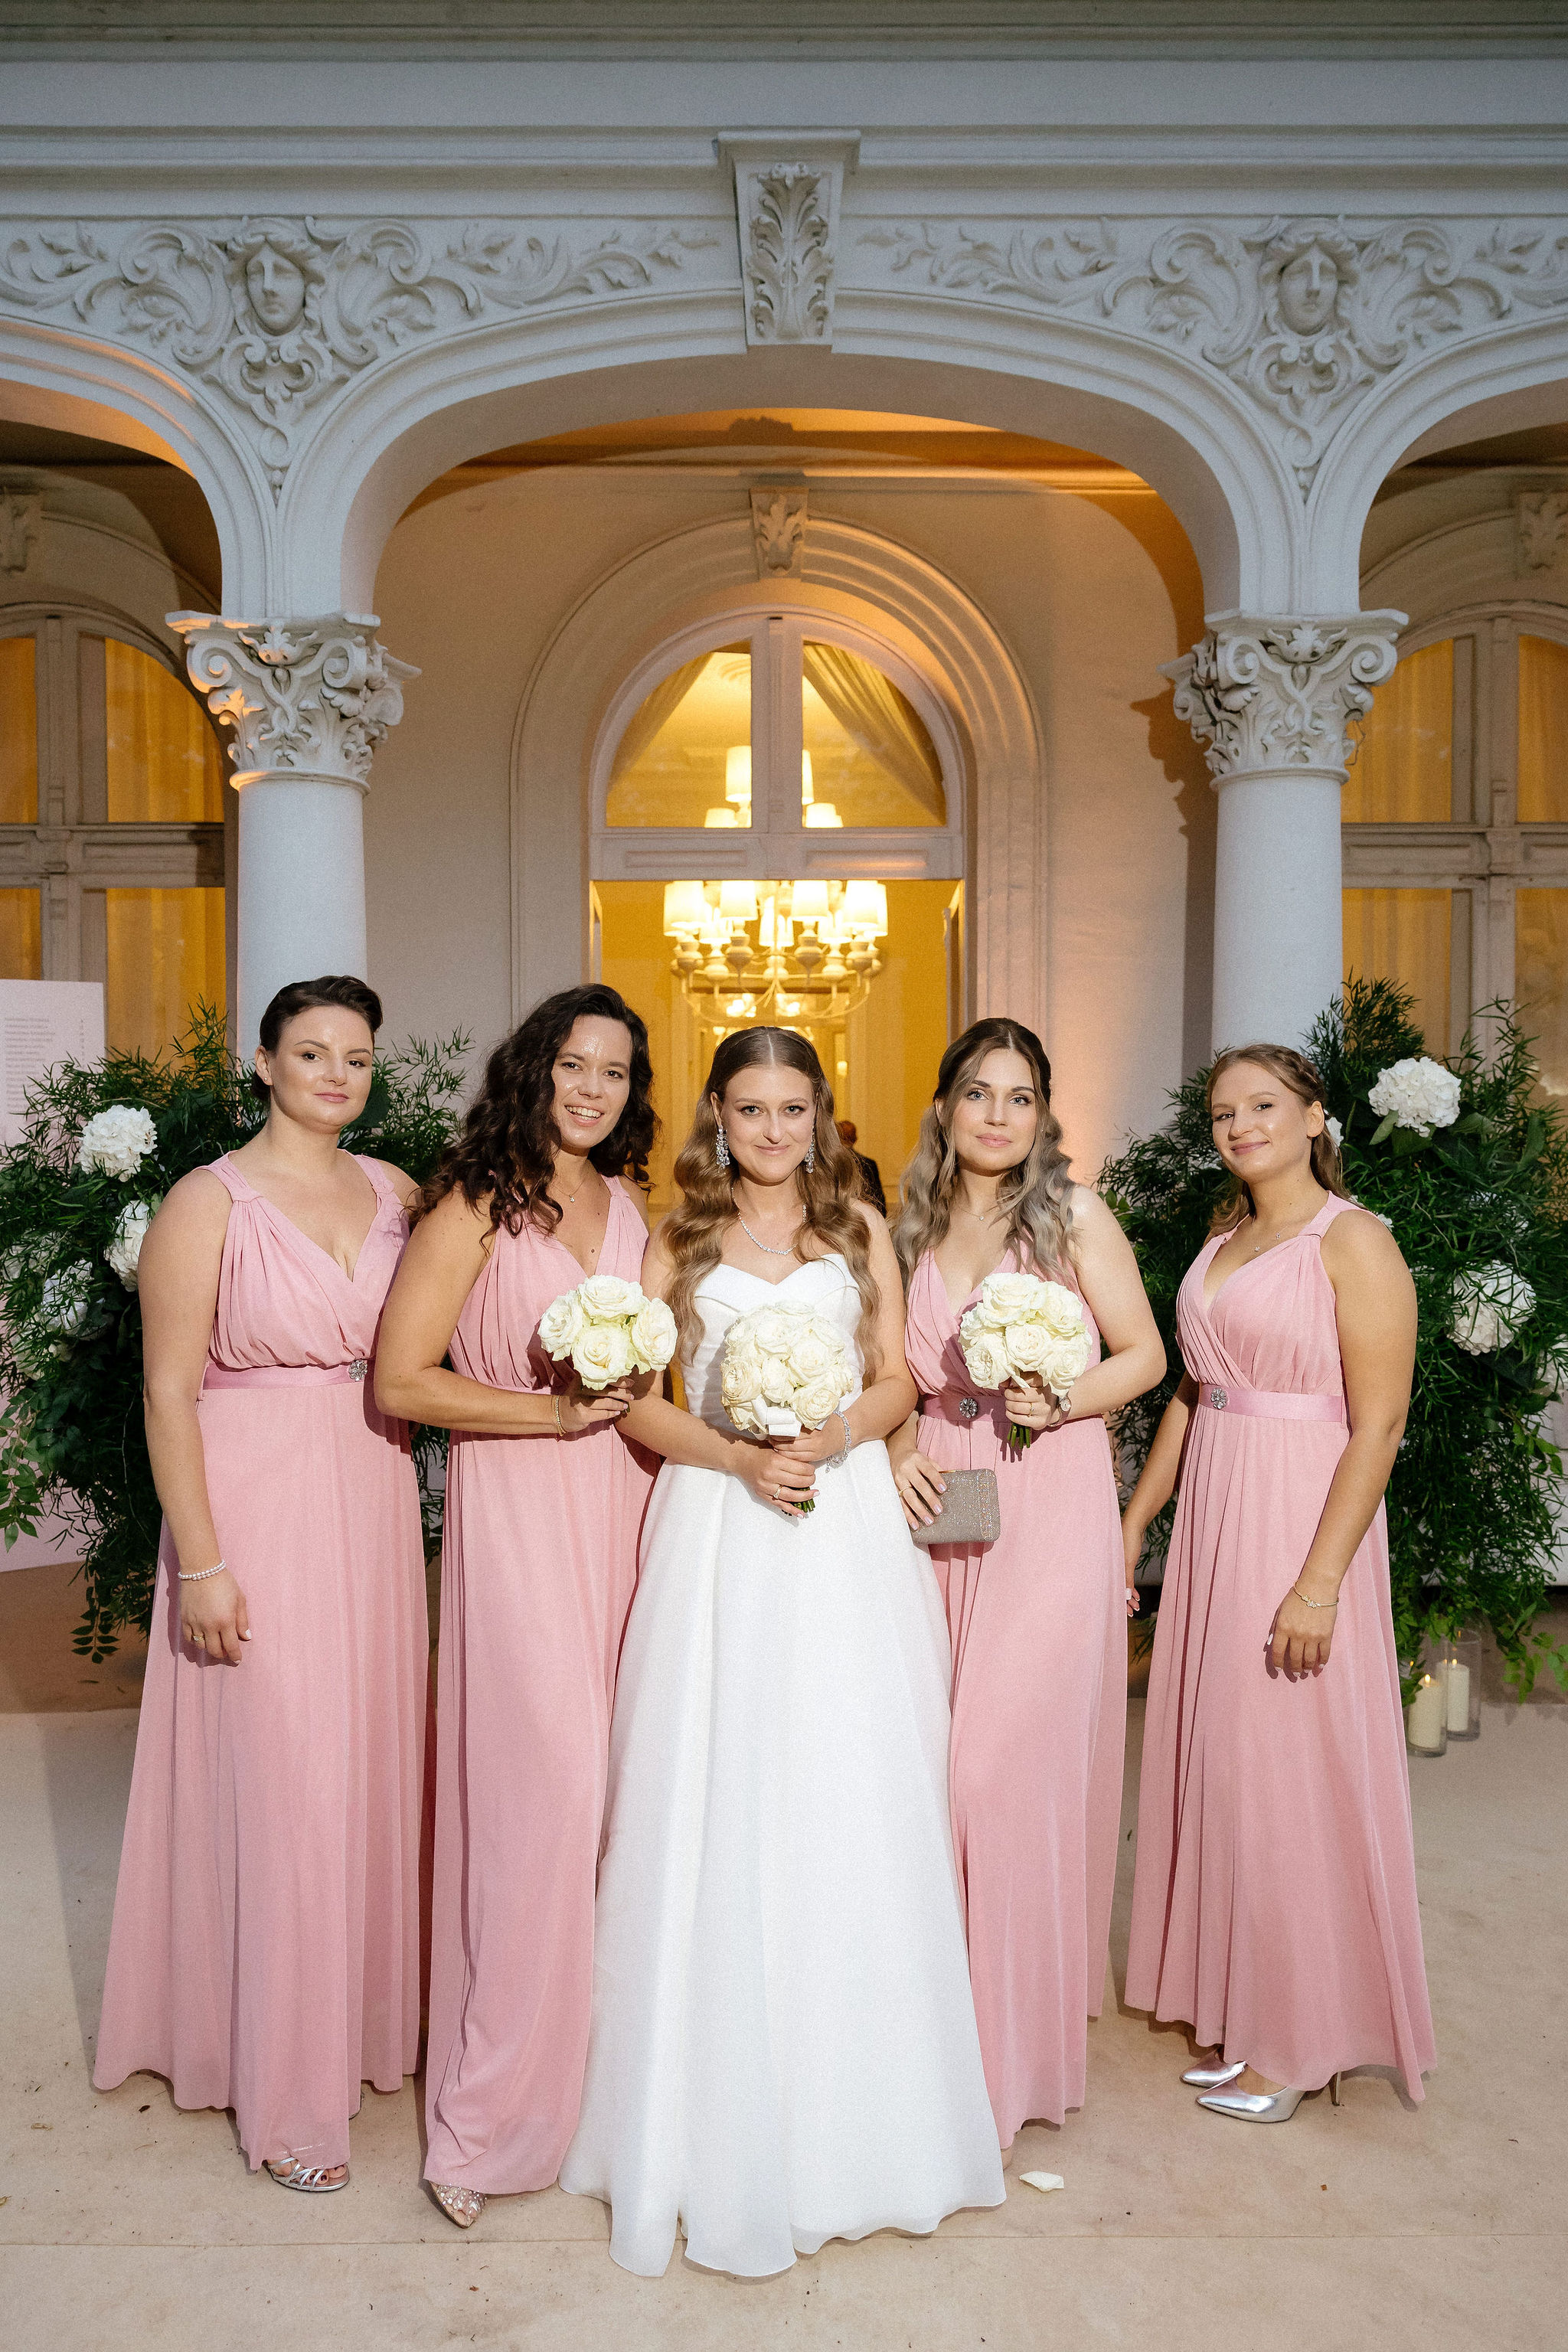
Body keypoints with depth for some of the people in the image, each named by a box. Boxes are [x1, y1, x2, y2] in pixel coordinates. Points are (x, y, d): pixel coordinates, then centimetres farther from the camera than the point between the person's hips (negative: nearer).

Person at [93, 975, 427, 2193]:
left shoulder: (396, 1192, 6)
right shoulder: (210, 1201, -8)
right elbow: (170, 1389, -10)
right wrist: (200, 1562, -13)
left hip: (376, 1509, 5)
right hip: (257, 1514, -5)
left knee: (375, 1765, 15)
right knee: (279, 1783, 2)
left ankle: (368, 2019, 36)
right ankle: (286, 2091, 20)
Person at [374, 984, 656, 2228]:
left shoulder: (631, 1207, 12)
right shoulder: (477, 1204, -7)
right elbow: (401, 1380, -12)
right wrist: (553, 1412, -14)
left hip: (623, 1506, 6)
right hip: (516, 1511, -6)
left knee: (616, 1782, 11)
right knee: (544, 1788, -7)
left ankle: (599, 2052, 31)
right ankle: (487, 2117, 11)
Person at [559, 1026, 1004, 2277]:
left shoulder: (859, 1227, 10)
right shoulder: (679, 1239, 7)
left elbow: (898, 1381, 7)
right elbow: (637, 1400, 1)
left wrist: (837, 1435, -12)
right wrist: (739, 1459, -14)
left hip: (846, 1526, 1)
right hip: (718, 1528, -1)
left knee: (850, 1795, 3)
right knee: (719, 1802, 1)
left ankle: (850, 2113, 20)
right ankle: (728, 2118, 16)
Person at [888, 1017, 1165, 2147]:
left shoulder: (1075, 1214, -1)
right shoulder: (916, 1228, 11)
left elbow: (1144, 1353, 0)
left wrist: (1061, 1400, -16)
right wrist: (901, 1450, 0)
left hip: (1049, 1506, -4)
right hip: (938, 1505, 4)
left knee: (1015, 1759, -5)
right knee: (940, 1754, 8)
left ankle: (1022, 2040, 13)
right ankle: (944, 2020, 26)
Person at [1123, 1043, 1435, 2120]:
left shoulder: (1354, 1242, -12)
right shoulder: (1223, 1241, 12)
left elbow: (1378, 1426, -17)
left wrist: (1320, 1582, -21)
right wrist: (1133, 1523, 15)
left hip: (1300, 1517, -7)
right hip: (1211, 1513, 8)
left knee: (1290, 1770, 2)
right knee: (1216, 1762, 14)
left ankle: (1295, 2040, 21)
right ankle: (1236, 2011, 30)